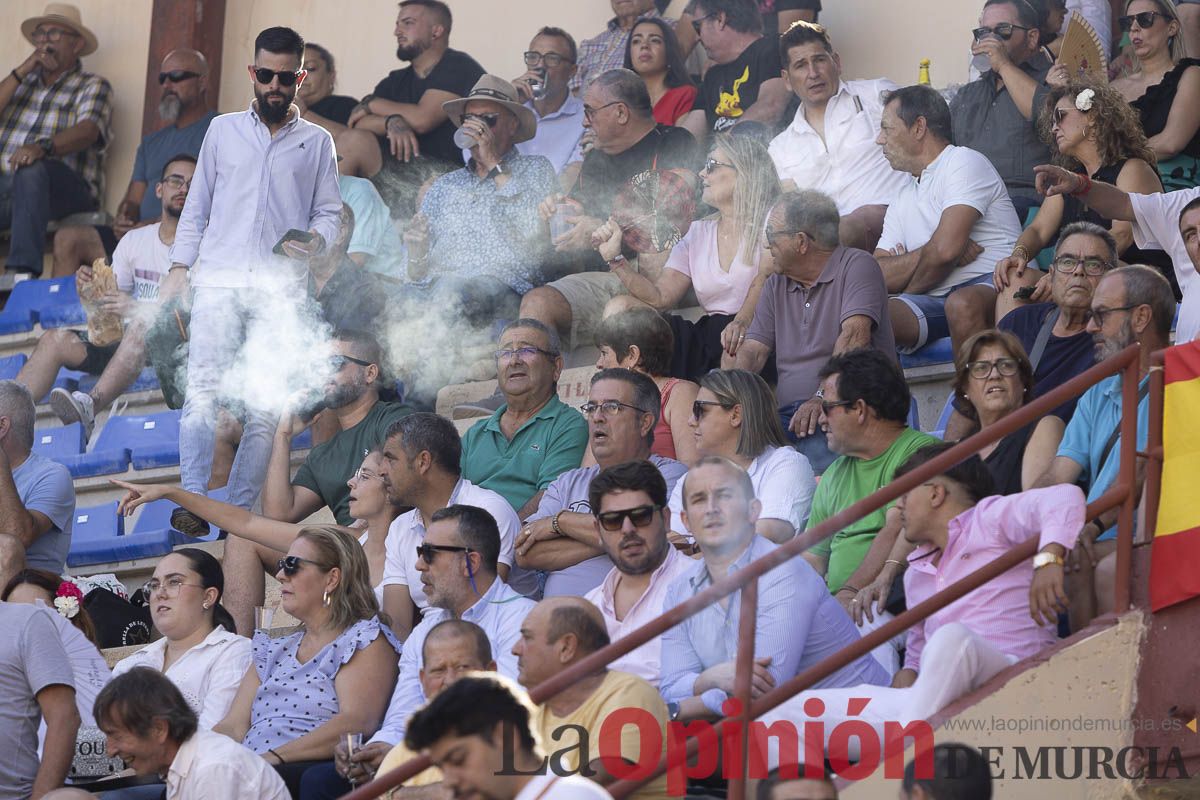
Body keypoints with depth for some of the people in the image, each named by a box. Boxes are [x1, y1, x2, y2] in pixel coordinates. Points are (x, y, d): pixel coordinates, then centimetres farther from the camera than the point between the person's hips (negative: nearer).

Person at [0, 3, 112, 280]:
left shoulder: (93, 87, 11)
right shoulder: (22, 80, 27)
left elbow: (87, 132, -10)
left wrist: (43, 147, -30)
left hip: (67, 189, -4)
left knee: (32, 170, -39)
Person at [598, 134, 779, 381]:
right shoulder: (698, 232, 19)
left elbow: (765, 282, -16)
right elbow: (661, 297, 9)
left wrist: (742, 321, -35)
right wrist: (616, 259, -2)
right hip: (706, 336, 6)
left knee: (736, 344, -42)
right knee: (619, 307, -7)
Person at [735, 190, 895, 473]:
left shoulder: (856, 267, 0)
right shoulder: (776, 286, 22)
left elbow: (855, 336, -14)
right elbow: (753, 351, 14)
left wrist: (822, 398, -26)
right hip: (787, 413, 6)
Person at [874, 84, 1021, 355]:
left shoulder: (965, 163, 2)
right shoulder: (902, 202, 27)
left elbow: (946, 250, -11)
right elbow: (878, 276, 13)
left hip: (992, 284, -6)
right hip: (934, 303, 6)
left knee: (962, 304, -41)